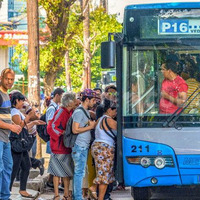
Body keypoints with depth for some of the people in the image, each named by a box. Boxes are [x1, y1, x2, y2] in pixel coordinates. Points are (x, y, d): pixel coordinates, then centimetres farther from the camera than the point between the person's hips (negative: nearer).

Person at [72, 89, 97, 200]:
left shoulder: (86, 112, 17)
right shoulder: (79, 112, -13)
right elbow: (75, 130, -20)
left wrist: (92, 124, 8)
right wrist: (90, 127, -13)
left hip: (84, 147, 10)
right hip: (79, 147, -10)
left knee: (78, 172, 12)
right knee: (79, 172, -8)